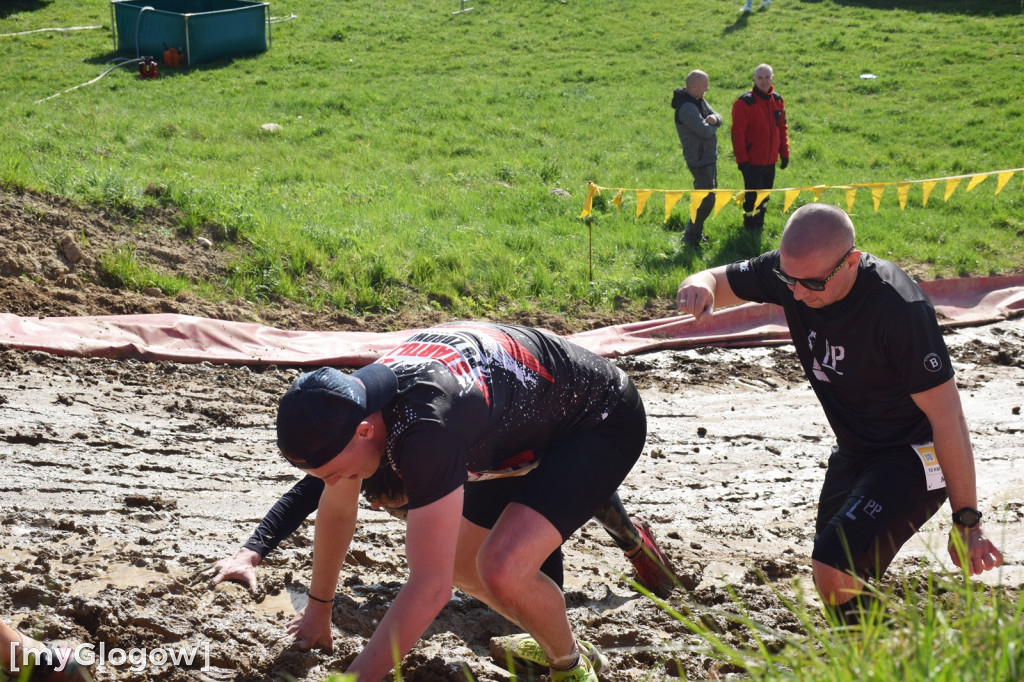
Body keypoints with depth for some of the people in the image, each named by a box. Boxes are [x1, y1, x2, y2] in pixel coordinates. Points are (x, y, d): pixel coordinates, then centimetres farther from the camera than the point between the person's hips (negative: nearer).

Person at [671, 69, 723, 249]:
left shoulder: (699, 101, 8)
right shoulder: (687, 107, -24)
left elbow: (718, 117, 9)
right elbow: (706, 131, -27)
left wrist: (714, 118, -15)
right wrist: (711, 125, -5)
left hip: (709, 157, 10)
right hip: (700, 160, -10)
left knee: (708, 195, 19)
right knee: (707, 201, -8)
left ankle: (696, 232, 30)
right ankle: (690, 237, 3)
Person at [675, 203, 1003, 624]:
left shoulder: (900, 309, -32)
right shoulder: (792, 270, -14)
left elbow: (947, 417, -26)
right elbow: (716, 282, 0)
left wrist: (967, 522, -21)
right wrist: (700, 287, -28)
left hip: (913, 456, -8)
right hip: (853, 451, 8)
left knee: (835, 572, -24)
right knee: (833, 572, 20)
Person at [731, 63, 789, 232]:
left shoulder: (777, 100, 6)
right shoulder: (744, 102, -14)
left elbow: (782, 128, 15)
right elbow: (737, 133, -15)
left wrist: (784, 153, 11)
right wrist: (742, 159, -18)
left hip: (770, 161, 6)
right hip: (752, 161, -6)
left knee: (764, 198, 15)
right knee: (753, 198, -4)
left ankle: (759, 228, 28)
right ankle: (750, 231, 8)